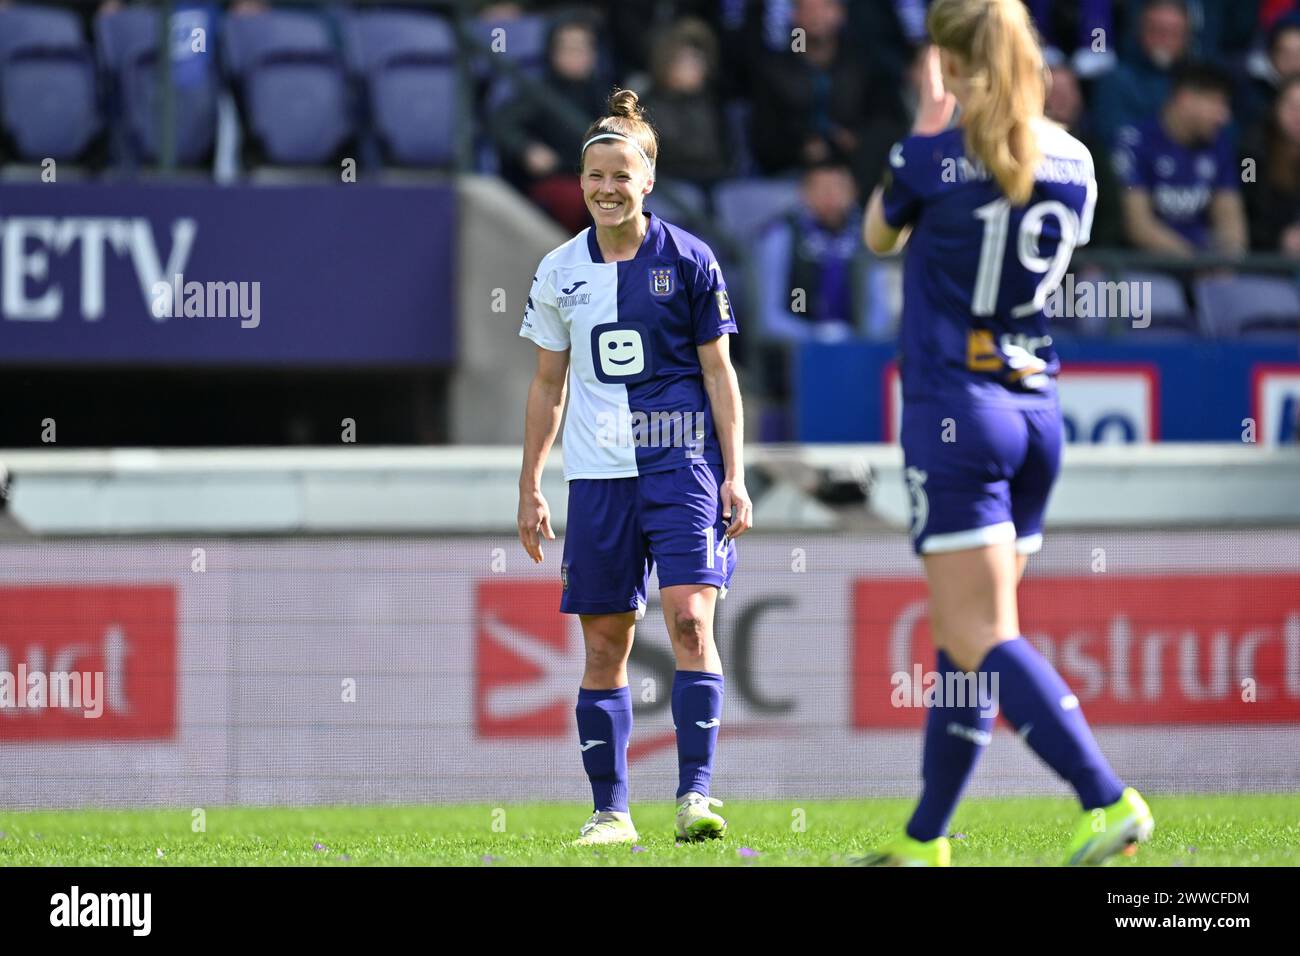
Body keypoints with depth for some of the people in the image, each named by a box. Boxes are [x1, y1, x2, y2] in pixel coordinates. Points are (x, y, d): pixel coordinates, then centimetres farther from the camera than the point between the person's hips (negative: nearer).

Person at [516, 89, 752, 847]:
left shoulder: (688, 261, -1)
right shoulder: (560, 272, 7)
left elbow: (719, 371, 2)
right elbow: (549, 385, 14)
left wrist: (735, 474, -3)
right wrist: (530, 487, 12)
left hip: (682, 462, -3)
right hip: (599, 474, 3)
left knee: (690, 617, -16)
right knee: (604, 643, 5)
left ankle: (696, 791, -15)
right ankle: (610, 810, 12)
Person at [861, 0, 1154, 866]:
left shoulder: (936, 157, -11)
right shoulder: (1072, 163, 5)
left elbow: (880, 236, 10)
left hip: (956, 410, -7)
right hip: (1037, 410, 7)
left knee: (980, 639, -10)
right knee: (968, 636, 13)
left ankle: (1109, 802, -24)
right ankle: (926, 842, 19)